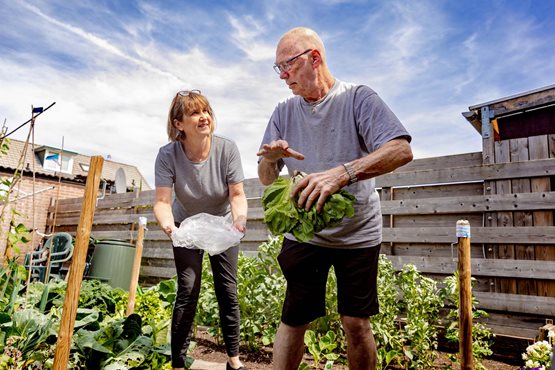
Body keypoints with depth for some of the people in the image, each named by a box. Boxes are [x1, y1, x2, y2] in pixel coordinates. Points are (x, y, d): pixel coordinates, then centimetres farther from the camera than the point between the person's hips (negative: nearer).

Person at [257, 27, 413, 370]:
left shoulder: (358, 98, -7)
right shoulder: (284, 113, 5)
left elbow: (401, 151, -22)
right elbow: (266, 179, 6)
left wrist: (342, 173, -38)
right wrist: (271, 158, -18)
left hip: (358, 233, -2)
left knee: (356, 323, 8)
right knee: (293, 320, 7)